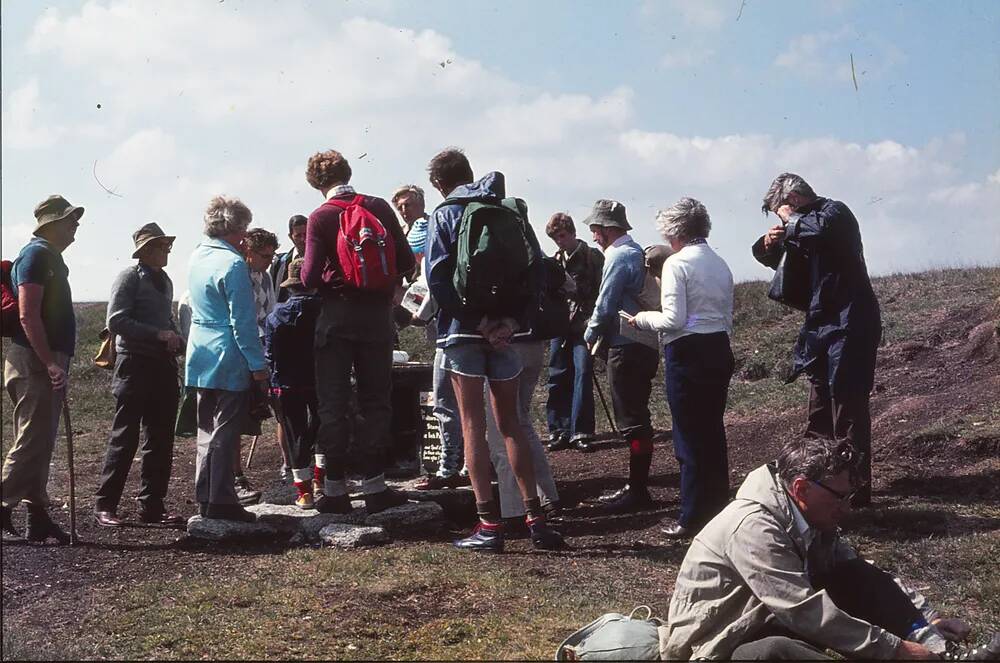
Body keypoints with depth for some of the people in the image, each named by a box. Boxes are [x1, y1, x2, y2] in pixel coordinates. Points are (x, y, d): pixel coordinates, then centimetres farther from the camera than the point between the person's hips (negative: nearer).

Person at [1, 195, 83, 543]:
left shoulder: (51, 257, 19)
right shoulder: (36, 254, -11)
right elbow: (28, 315, -20)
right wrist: (51, 363, -22)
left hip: (47, 363, 10)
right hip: (34, 363, -10)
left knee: (42, 442, 11)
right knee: (32, 441, -8)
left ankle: (38, 516, 16)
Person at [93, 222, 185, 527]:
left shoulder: (165, 280, 17)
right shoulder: (129, 277, -5)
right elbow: (116, 321, -15)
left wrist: (179, 342, 8)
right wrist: (158, 334, -19)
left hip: (164, 364, 7)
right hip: (135, 365, -7)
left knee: (161, 440, 8)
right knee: (124, 439, -4)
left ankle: (152, 505, 15)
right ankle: (105, 505, 5)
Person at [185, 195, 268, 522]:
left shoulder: (197, 257, 9)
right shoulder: (233, 264, -16)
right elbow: (243, 321, -18)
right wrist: (258, 365, -14)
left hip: (200, 360, 8)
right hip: (230, 361, -8)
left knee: (207, 430, 15)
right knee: (225, 433, -2)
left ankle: (205, 498, 20)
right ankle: (221, 501, 2)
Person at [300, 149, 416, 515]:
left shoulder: (320, 217, -8)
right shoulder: (380, 207, 0)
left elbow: (310, 276, -13)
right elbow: (405, 261, 0)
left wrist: (308, 275, 10)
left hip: (336, 316, -2)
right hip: (377, 316, 2)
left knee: (333, 404, 5)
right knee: (376, 401, 10)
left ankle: (336, 489, 6)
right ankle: (375, 486, 9)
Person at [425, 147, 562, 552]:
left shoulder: (444, 215, -1)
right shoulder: (511, 213, 11)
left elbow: (439, 279, -14)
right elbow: (534, 272, 2)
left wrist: (477, 320, -14)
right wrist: (513, 320, -7)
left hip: (463, 329, -4)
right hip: (505, 330, 4)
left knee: (473, 424, 1)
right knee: (510, 422, 11)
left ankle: (488, 525, -1)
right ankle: (535, 519, 8)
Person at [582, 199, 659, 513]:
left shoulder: (619, 256, -13)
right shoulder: (637, 252, 16)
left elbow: (605, 305, -14)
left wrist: (591, 334, 1)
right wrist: (600, 332, 15)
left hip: (626, 349, -10)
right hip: (643, 344, 10)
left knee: (632, 421, -6)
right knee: (637, 419, 14)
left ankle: (637, 491, -2)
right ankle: (637, 485, 20)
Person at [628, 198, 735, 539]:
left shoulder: (677, 263, -11)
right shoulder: (721, 264, 13)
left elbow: (673, 319, -17)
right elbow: (727, 319, 16)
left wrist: (642, 318, -1)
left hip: (688, 352, -7)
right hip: (720, 348, 7)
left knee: (689, 436, 0)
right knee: (713, 431, 15)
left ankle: (693, 518, 5)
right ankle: (718, 507, 24)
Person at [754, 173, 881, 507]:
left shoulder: (835, 211, -10)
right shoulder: (804, 227, 16)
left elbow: (821, 229, -34)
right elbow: (787, 264, 23)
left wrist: (790, 220, -15)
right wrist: (770, 244, 1)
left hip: (849, 324, -10)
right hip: (823, 326, 10)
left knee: (848, 407, -10)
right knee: (821, 405, 16)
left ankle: (856, 489, -7)